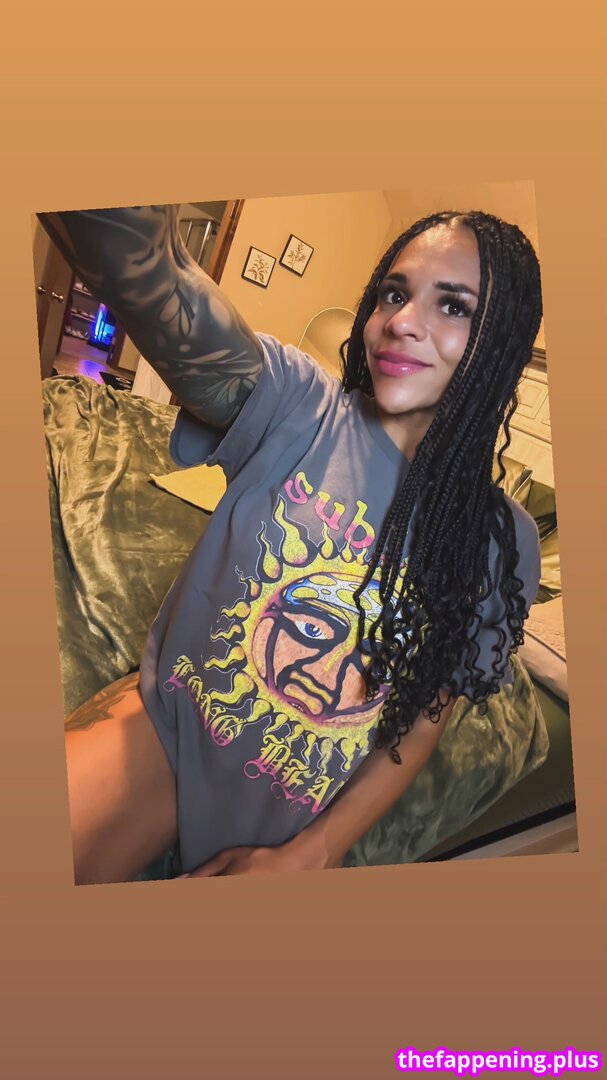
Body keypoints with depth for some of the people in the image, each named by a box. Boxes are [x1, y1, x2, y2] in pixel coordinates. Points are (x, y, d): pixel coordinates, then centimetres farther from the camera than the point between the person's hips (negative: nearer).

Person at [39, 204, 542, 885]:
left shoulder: (506, 544, -7)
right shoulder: (300, 408, -14)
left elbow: (429, 717, -2)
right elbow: (145, 270, -32)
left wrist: (309, 854, -10)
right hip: (167, 724, -2)